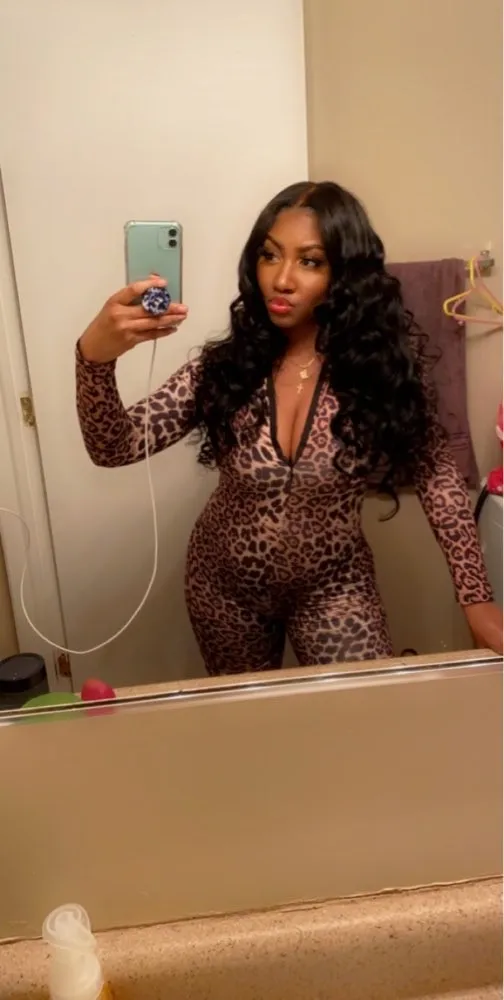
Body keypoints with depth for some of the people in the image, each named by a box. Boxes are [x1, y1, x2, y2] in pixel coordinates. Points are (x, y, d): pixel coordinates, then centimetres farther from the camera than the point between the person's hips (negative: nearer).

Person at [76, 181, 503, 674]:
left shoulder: (383, 364, -17)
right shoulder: (225, 366, -16)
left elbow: (437, 474, -7)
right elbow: (114, 447, -23)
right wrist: (96, 354, -42)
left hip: (333, 585, -1)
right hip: (226, 584, 2)